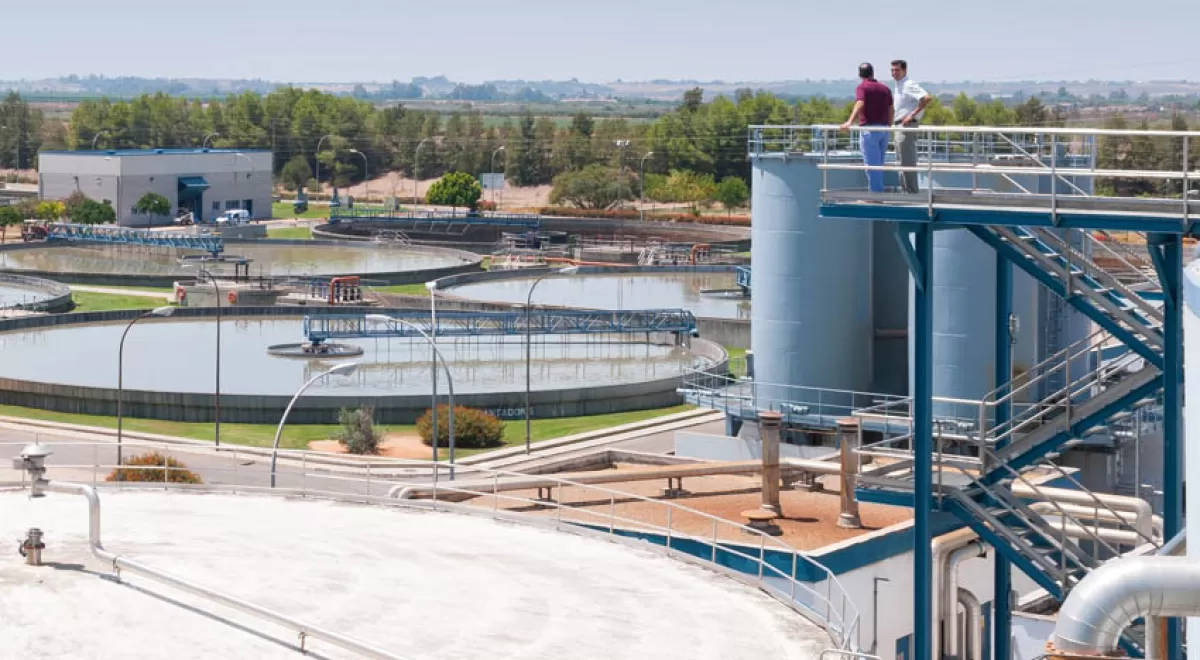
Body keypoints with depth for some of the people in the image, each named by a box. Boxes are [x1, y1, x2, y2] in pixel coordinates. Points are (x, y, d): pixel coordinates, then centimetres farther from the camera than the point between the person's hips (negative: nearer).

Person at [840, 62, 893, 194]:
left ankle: (875, 194, -7)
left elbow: (860, 105, -22)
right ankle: (878, 192, 16)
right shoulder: (885, 88, 15)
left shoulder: (862, 87, -5)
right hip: (884, 129, 6)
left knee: (872, 164, -5)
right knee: (878, 164, 13)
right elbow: (890, 110, 16)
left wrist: (850, 122, -34)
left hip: (869, 129, -6)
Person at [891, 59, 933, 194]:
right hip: (900, 126, 10)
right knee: (904, 162, 14)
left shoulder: (909, 85, -14)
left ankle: (912, 192, -7)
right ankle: (906, 189, 19)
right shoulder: (899, 86, 16)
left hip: (907, 126, -10)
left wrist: (912, 115, -24)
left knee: (907, 162, -9)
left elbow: (927, 98, -26)